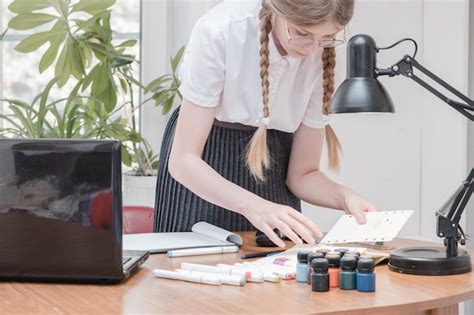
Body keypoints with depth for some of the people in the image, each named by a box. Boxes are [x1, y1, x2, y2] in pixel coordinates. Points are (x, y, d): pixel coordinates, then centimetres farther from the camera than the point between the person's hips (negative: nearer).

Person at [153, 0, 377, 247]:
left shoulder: (324, 56, -17)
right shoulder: (219, 31, -28)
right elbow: (182, 159, -30)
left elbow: (302, 174, -9)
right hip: (201, 171, -2)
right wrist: (253, 205, -43)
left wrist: (344, 196, -28)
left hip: (272, 175, 3)